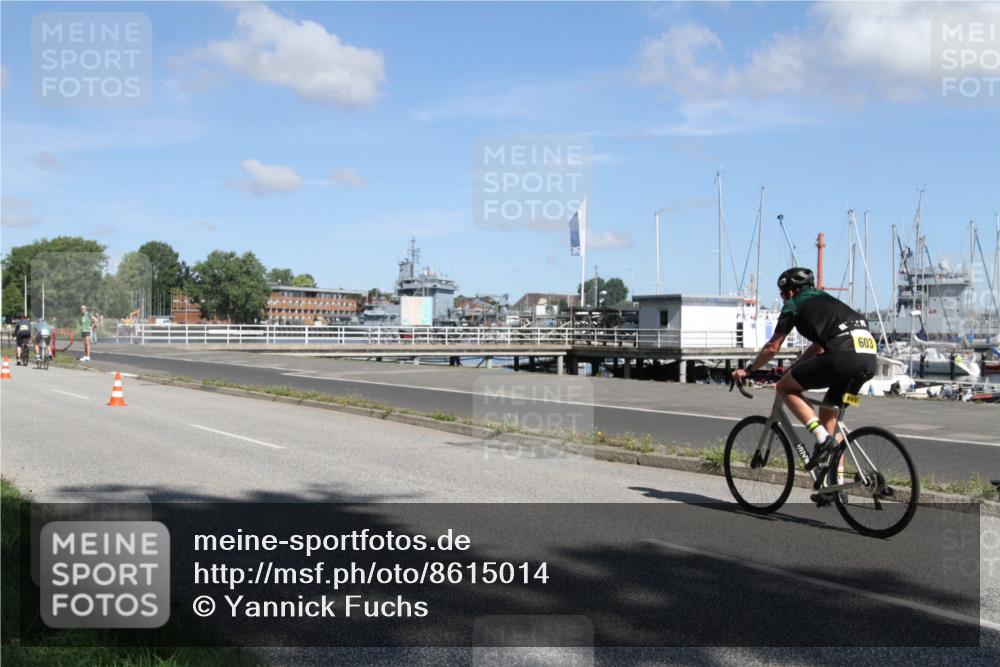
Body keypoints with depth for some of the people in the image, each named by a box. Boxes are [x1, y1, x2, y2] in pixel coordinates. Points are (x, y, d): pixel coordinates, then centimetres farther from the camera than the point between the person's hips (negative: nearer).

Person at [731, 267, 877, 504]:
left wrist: (747, 370, 27)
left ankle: (823, 439, -7)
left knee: (785, 388, 7)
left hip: (844, 355, -8)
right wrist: (792, 369, 46)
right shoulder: (825, 300, 34)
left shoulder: (794, 305, 13)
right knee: (829, 413, 22)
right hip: (870, 355, 8)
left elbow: (772, 348, 15)